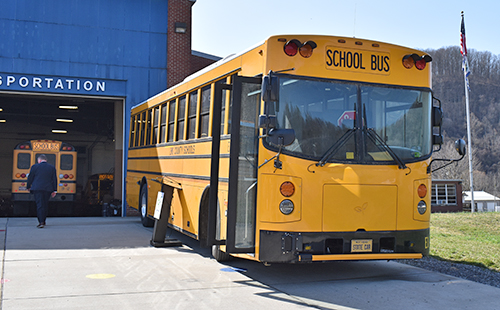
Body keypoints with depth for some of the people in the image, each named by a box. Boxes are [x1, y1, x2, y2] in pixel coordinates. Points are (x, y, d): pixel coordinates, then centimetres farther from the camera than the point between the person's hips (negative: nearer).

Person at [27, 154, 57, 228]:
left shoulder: (35, 166, -1)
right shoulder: (52, 167, 6)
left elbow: (30, 178, 3)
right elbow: (54, 180, 6)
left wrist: (28, 187, 18)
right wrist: (54, 191, 10)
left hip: (37, 189, -3)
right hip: (48, 189, 3)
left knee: (39, 205, -4)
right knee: (45, 205, 15)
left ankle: (41, 222, -13)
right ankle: (43, 221, 23)